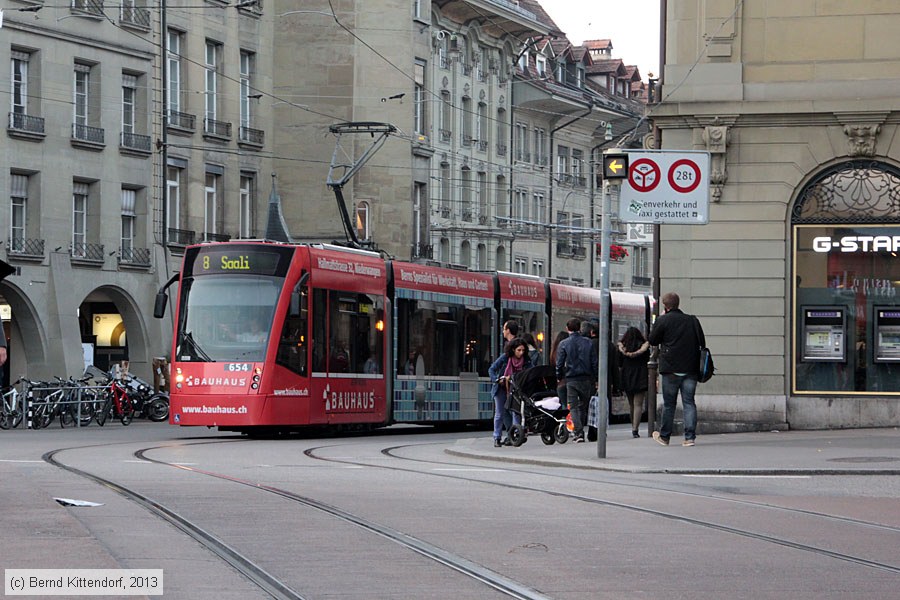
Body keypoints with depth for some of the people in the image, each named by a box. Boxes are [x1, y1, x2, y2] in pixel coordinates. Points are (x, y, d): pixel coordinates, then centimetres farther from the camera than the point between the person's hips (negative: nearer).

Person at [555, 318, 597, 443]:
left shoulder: (563, 344, -5)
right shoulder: (588, 343, 2)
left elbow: (559, 363, -4)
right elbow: (594, 362, 3)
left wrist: (558, 377, 11)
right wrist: (594, 378, 10)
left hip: (571, 380, -2)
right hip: (586, 379, 2)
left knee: (573, 407, 0)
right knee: (583, 406, 15)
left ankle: (579, 433, -13)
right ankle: (580, 431, 18)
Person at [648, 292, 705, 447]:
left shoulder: (663, 321, -5)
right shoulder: (693, 320, 8)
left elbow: (652, 340, 4)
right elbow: (702, 342, 11)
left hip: (671, 369, -3)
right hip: (691, 369, 3)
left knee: (669, 404, 7)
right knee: (689, 402, 3)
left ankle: (664, 436, 16)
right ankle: (690, 437, -4)